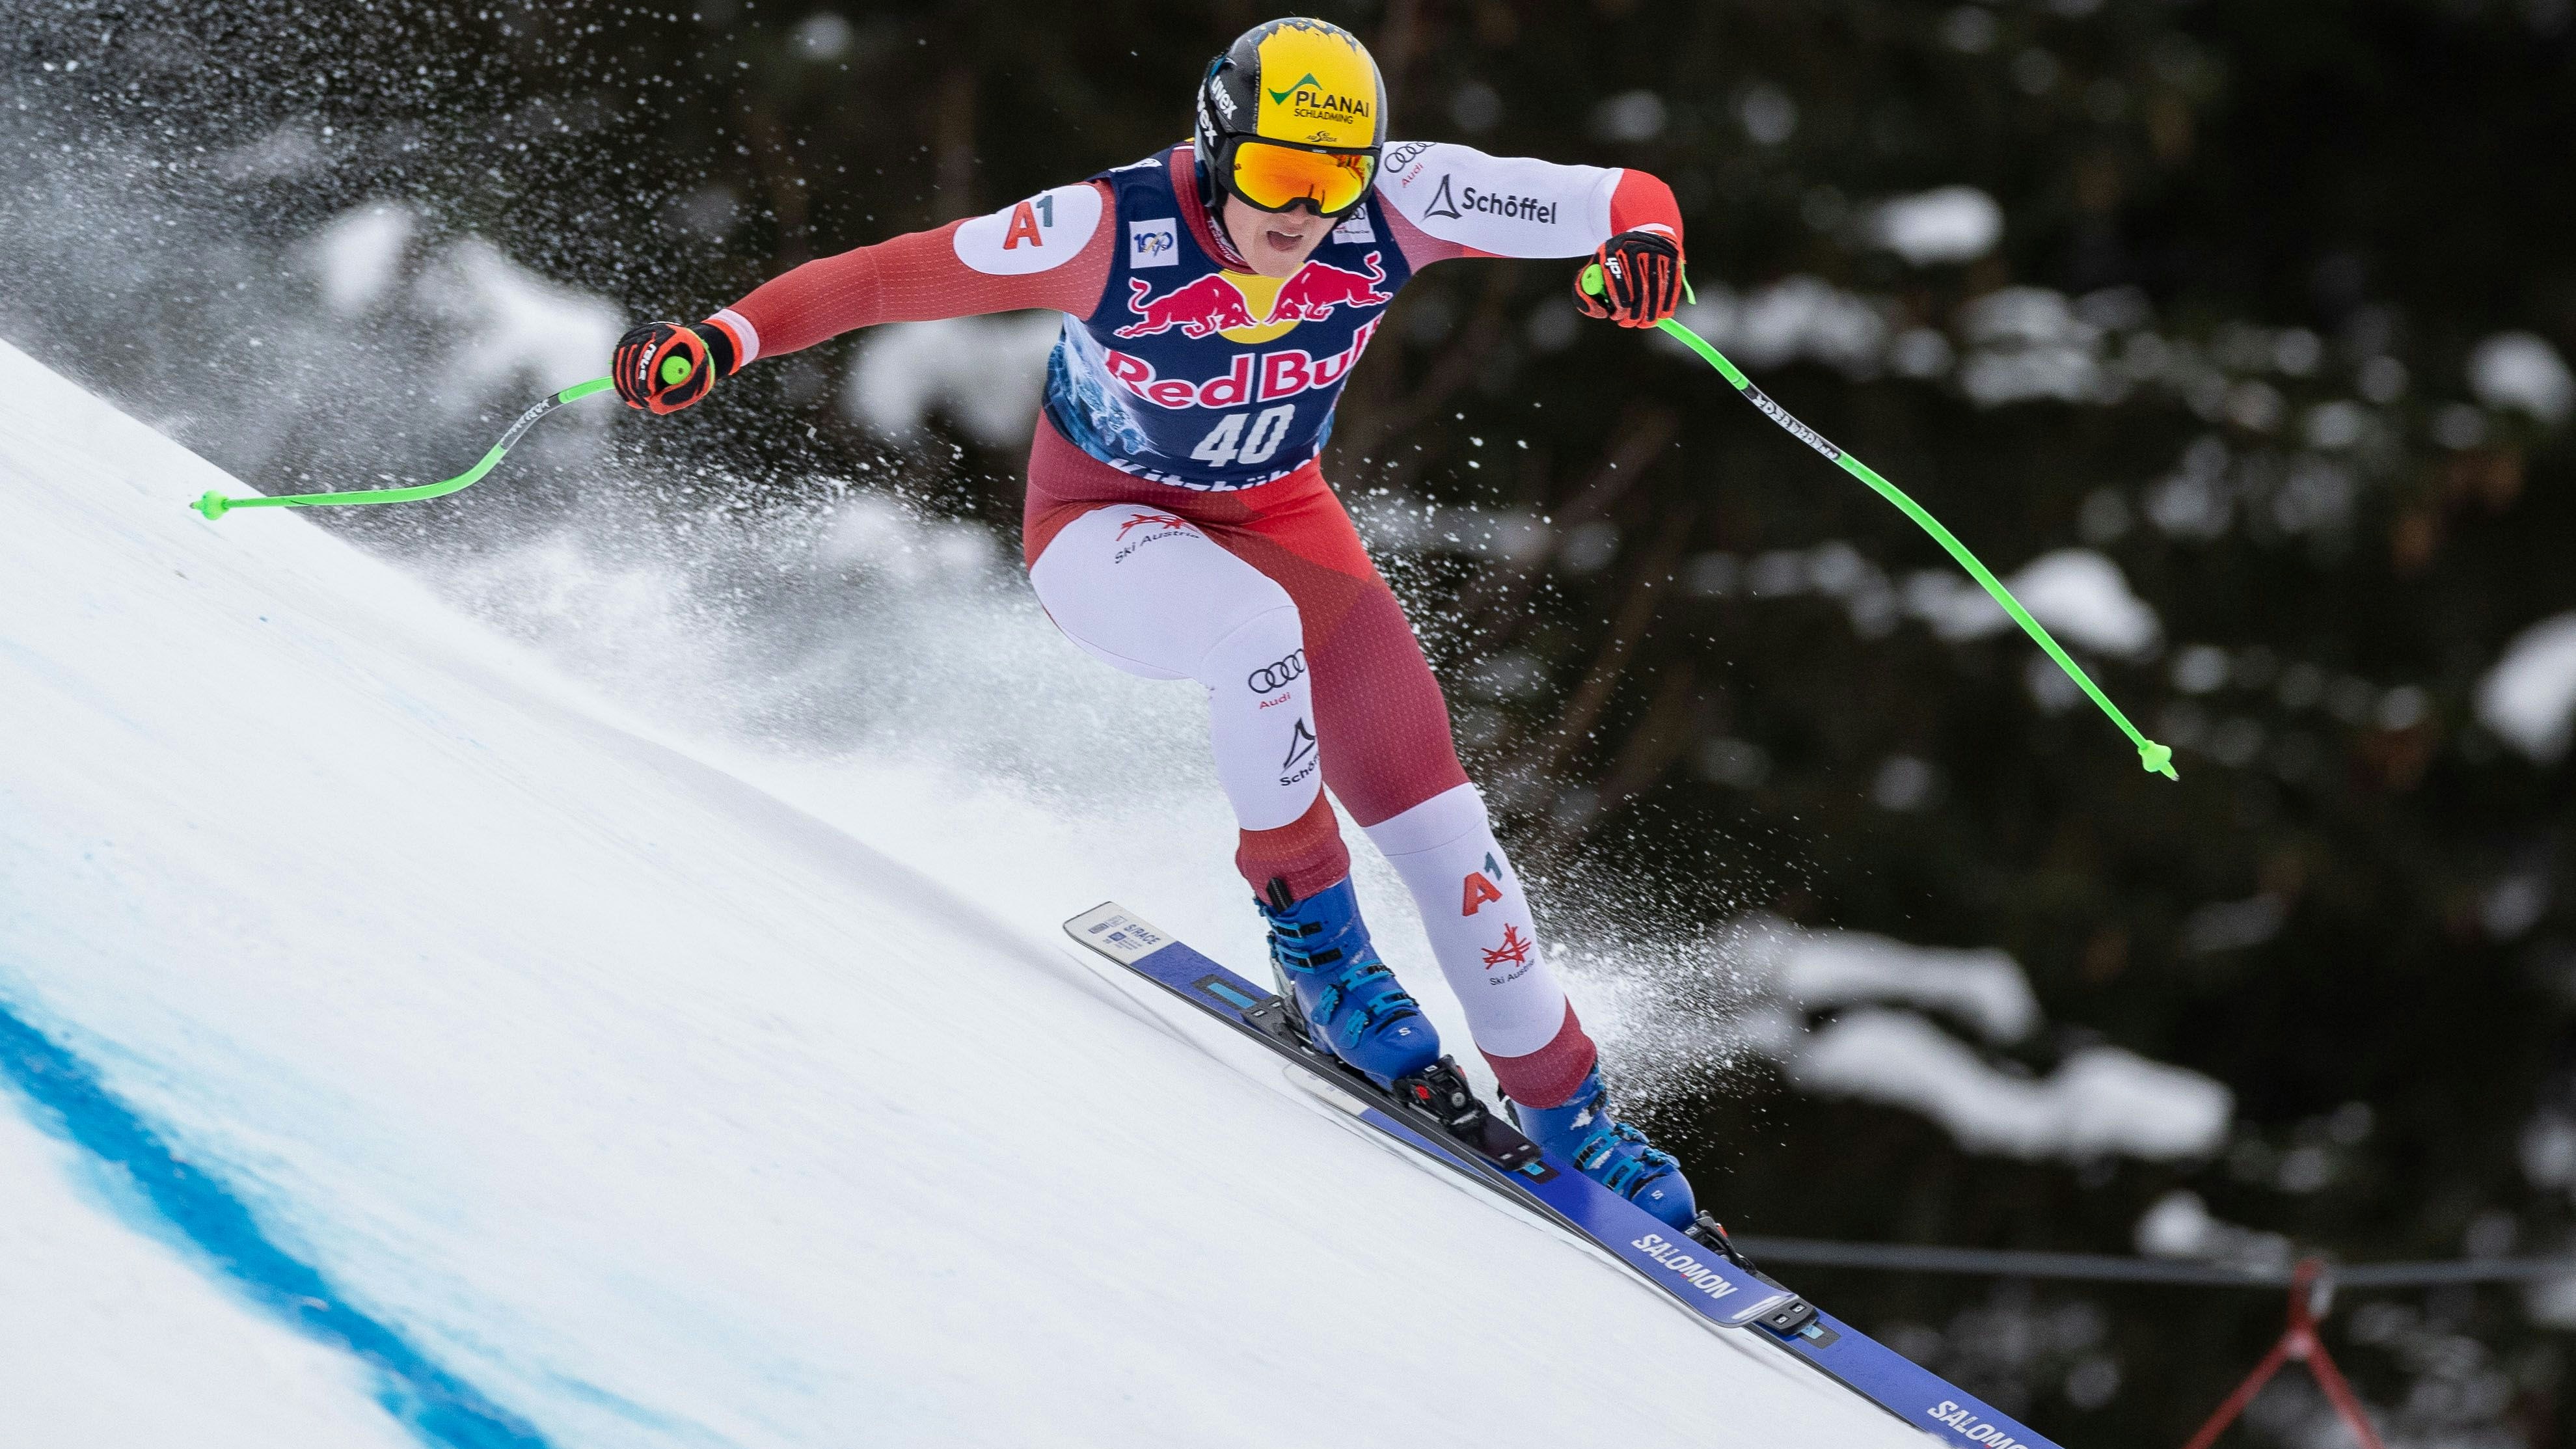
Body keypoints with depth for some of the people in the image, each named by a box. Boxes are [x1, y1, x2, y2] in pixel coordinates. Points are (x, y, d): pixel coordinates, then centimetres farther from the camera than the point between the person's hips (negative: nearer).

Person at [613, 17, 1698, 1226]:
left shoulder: (1395, 205, -23)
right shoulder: (1115, 231, -31)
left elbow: (1621, 200, -21)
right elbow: (896, 276, -25)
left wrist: (1643, 237, -44)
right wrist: (730, 337, -36)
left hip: (1279, 519, 4)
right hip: (1105, 524, -4)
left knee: (1433, 817, -4)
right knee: (1256, 626, -38)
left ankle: (1565, 1107, 13)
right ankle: (1309, 929, -14)